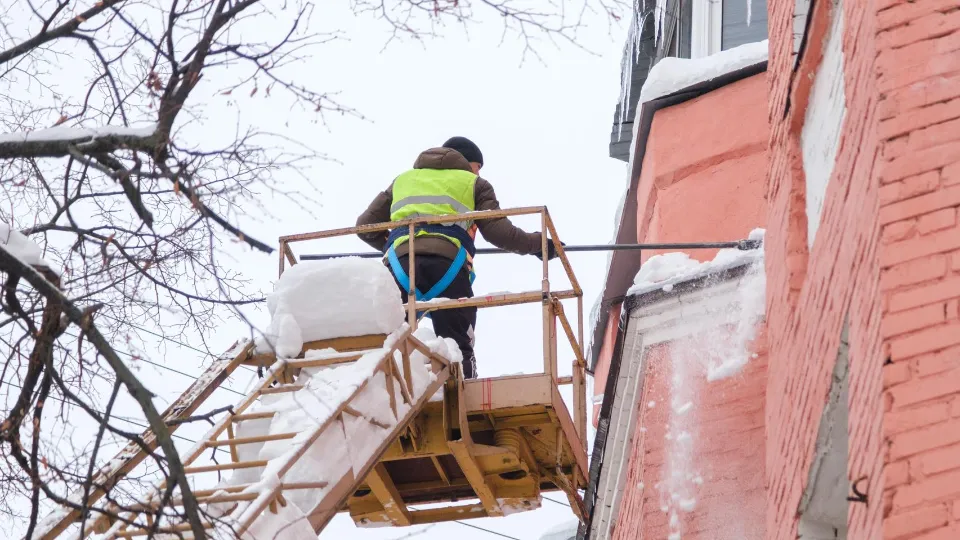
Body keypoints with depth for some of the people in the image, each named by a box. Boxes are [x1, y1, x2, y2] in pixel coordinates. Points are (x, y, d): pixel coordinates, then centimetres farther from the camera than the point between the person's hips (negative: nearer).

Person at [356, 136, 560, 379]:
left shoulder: (403, 180, 33)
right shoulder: (472, 184, 23)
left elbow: (365, 225, 31)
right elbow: (498, 231, 11)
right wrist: (537, 244, 23)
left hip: (400, 260, 2)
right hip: (446, 262, -2)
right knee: (458, 348, 1)